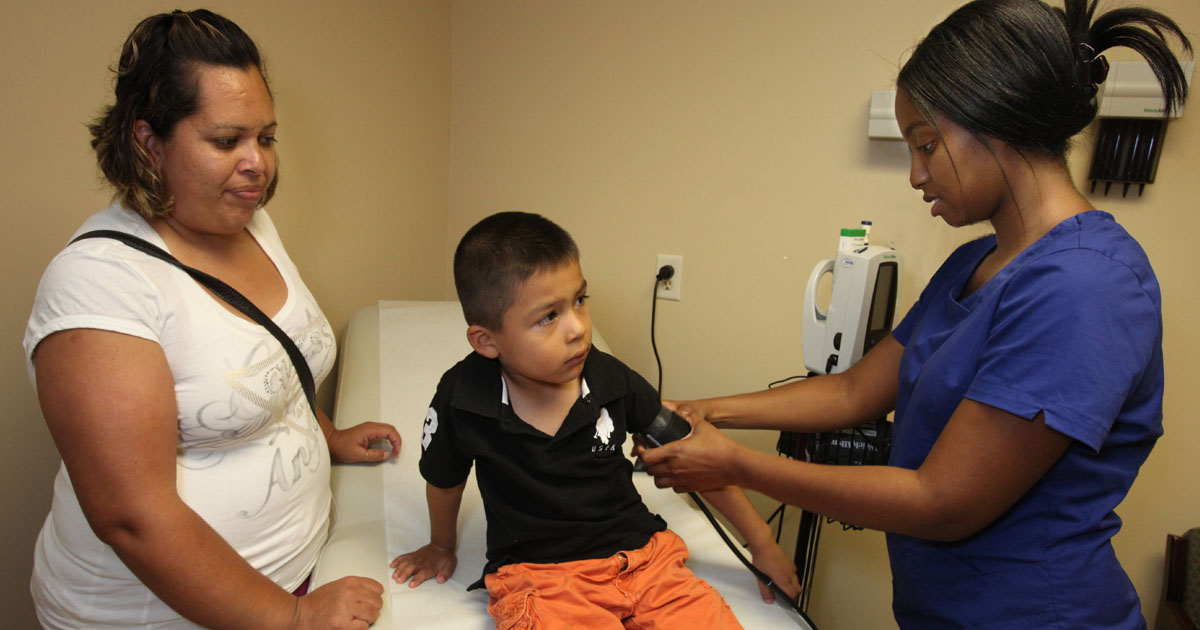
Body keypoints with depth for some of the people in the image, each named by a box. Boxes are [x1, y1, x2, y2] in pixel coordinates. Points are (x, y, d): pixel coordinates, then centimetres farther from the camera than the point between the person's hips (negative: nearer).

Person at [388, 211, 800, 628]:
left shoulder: (610, 379, -9)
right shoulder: (461, 397, -14)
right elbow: (444, 480, 8)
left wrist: (762, 543, 10)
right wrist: (441, 546, 26)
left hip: (638, 552, 3)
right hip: (536, 574, -2)